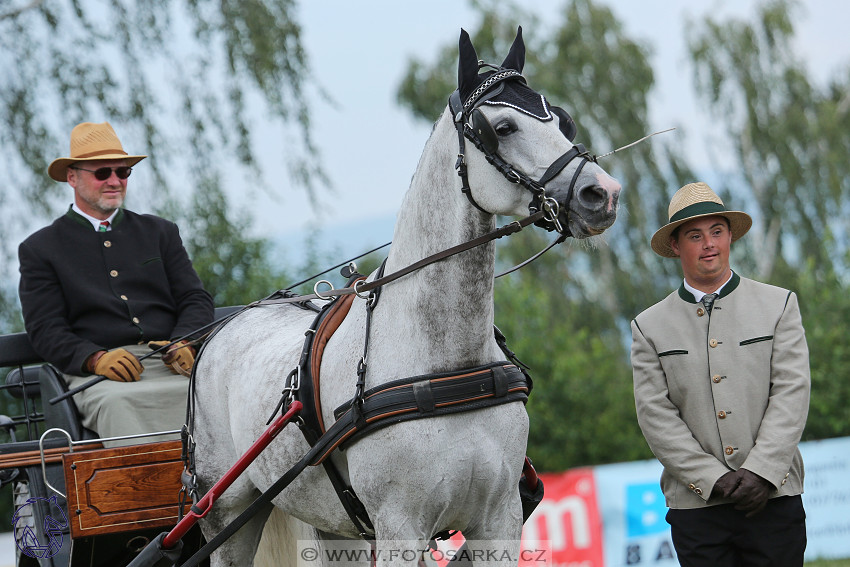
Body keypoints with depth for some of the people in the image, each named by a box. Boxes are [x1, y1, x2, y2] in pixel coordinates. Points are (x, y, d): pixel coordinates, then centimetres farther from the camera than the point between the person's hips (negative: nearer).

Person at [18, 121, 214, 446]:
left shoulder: (160, 232, 24)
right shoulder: (40, 249, 14)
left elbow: (195, 300, 17)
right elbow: (45, 329, 5)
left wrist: (184, 344, -7)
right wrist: (96, 358, -16)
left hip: (171, 366, 3)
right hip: (98, 375, -3)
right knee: (117, 402, -40)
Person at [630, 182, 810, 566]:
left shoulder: (779, 306, 8)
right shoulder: (650, 327, 8)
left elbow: (791, 394, -1)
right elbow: (656, 415, 0)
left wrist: (761, 472, -13)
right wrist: (714, 480, -11)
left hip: (774, 497, 0)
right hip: (697, 504, 0)